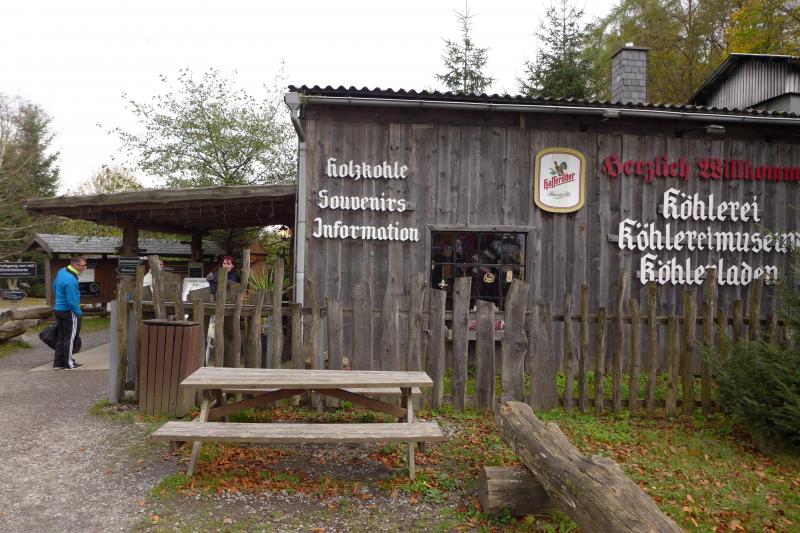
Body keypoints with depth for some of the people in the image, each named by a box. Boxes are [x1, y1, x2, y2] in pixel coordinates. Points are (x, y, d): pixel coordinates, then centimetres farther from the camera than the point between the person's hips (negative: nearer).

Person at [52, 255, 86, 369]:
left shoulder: (61, 271, 4)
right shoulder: (71, 280, -26)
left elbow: (54, 286, 20)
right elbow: (72, 301, -25)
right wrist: (79, 312, -11)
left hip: (58, 308, 9)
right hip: (69, 312, -9)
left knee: (61, 337, 16)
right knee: (70, 337, 2)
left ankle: (58, 362, 22)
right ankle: (69, 363, 11)